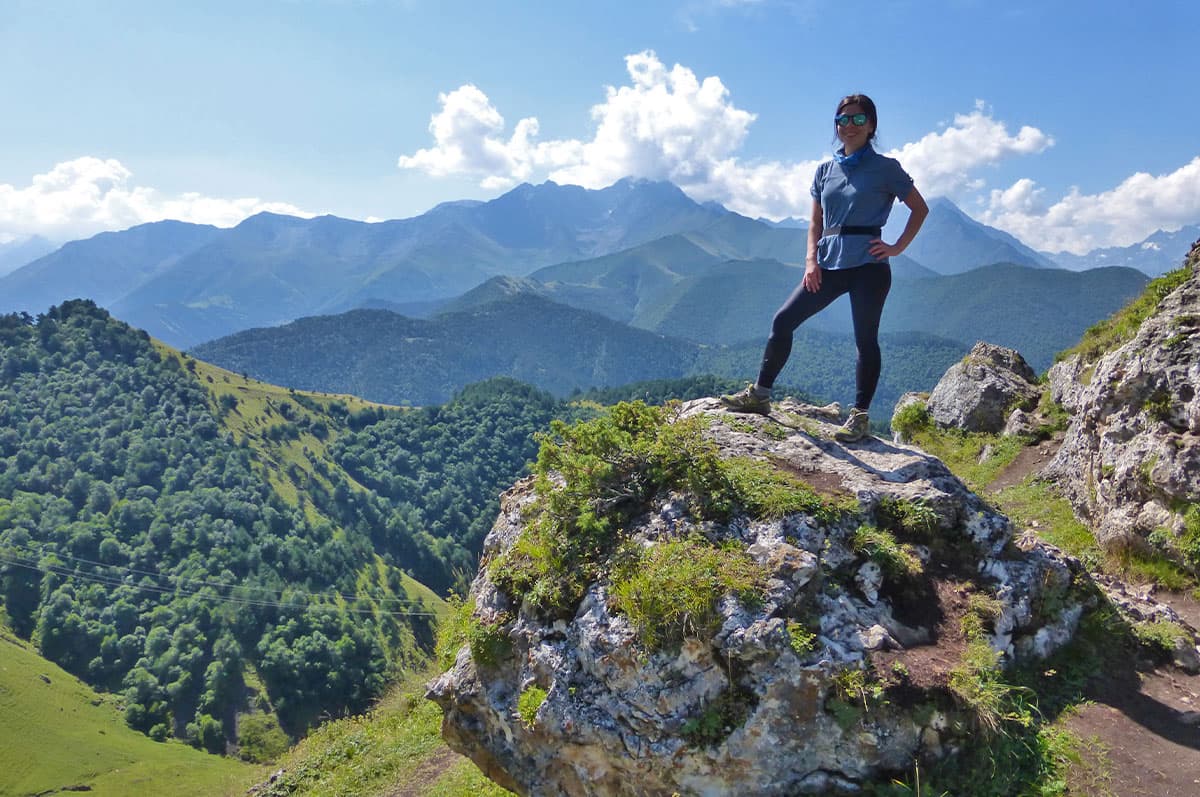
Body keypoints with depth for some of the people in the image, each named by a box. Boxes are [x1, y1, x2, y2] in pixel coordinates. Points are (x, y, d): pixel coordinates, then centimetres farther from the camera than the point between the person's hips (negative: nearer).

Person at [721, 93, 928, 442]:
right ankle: (760, 394, 6)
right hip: (829, 263, 5)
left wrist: (898, 247, -4)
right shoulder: (825, 170, 13)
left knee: (865, 339, -1)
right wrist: (811, 260, 1)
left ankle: (860, 416, 8)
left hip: (867, 266, -4)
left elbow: (920, 208, 6)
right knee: (783, 321, -3)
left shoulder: (885, 168, 2)